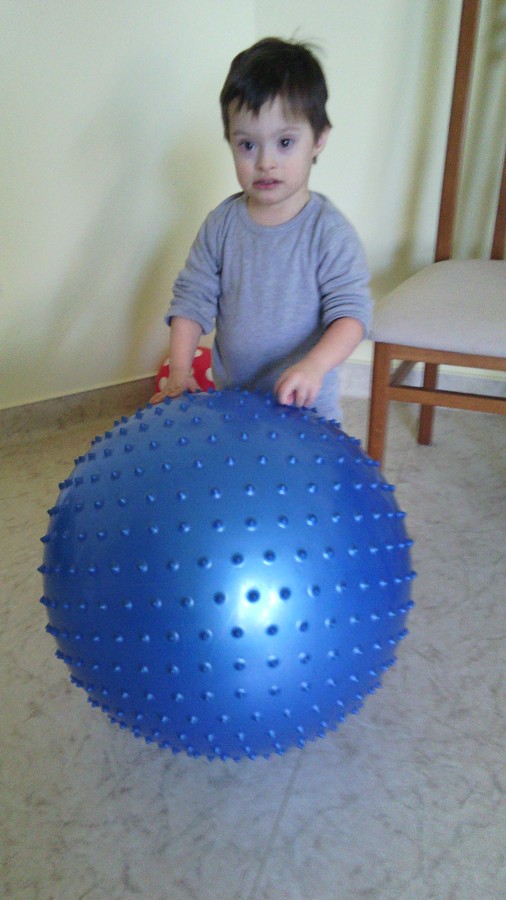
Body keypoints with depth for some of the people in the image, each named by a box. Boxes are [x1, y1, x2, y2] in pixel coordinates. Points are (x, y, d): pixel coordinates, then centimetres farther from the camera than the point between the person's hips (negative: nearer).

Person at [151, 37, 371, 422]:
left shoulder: (329, 231, -14)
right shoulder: (221, 224, -3)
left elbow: (351, 311, -18)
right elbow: (192, 298, 0)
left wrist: (314, 365, -35)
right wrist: (179, 371, -11)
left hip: (306, 405, -3)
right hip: (231, 401, 3)